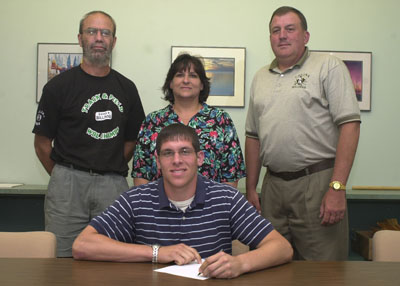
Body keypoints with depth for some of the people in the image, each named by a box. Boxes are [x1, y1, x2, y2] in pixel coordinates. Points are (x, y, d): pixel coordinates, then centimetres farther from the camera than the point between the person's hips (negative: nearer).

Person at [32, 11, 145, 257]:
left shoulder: (126, 88, 11)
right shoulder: (60, 86, 0)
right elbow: (42, 143, 2)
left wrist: (113, 171, 9)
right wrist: (65, 178, 5)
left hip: (114, 185, 3)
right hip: (68, 183, -3)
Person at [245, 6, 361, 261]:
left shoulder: (329, 67, -1)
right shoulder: (261, 78, 16)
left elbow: (350, 125, -10)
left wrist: (337, 187, -17)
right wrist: (251, 188, 13)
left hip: (317, 182, -5)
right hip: (273, 185, 5)